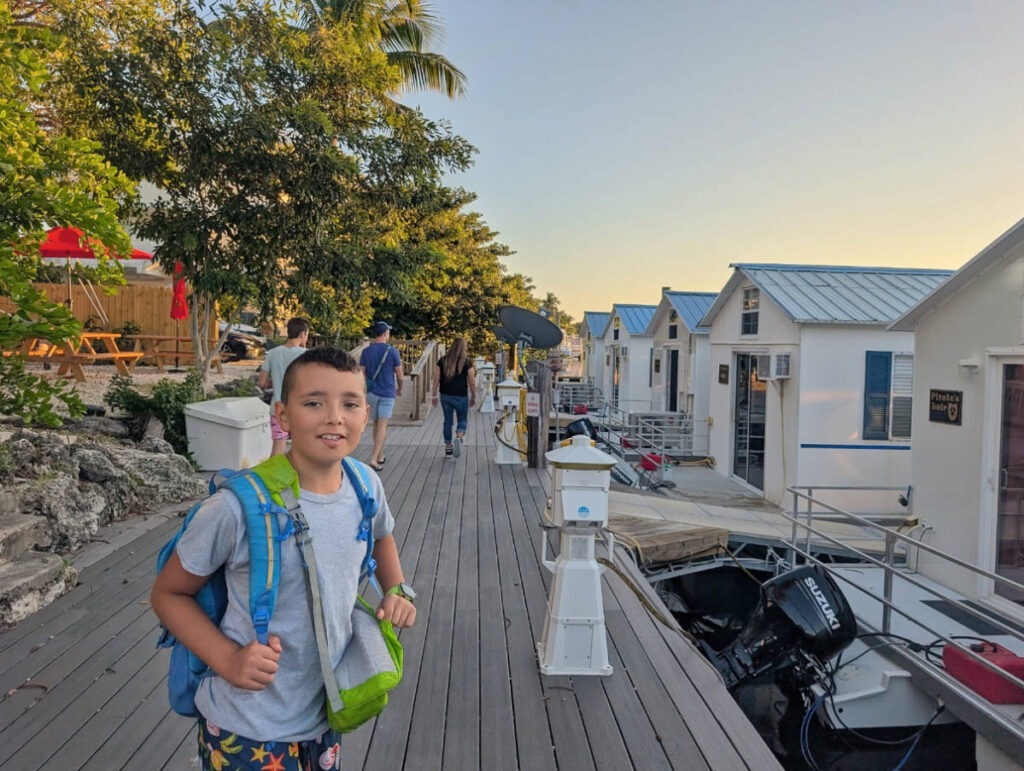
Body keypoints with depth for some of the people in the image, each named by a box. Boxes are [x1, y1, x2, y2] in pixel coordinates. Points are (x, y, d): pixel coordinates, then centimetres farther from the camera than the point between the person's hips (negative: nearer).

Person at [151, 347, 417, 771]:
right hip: (247, 729, -4)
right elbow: (168, 594, -11)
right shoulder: (239, 507, -25)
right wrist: (227, 659, -22)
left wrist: (397, 590, -1)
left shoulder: (366, 487, -10)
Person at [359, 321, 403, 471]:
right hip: (387, 393, -4)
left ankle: (380, 456, 26)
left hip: (371, 392, 4)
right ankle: (374, 459, -15)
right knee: (382, 426, -5)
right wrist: (399, 388, 15)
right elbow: (400, 375, -3)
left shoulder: (366, 351, 0)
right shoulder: (392, 351, -8)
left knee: (376, 425, 16)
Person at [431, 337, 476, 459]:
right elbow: (472, 382, -7)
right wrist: (473, 397, 5)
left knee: (448, 420, 13)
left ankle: (448, 448, 18)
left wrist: (434, 395, 9)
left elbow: (436, 379, 1)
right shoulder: (467, 362, -7)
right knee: (463, 420, 12)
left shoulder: (443, 360, 1)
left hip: (445, 395, 3)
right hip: (461, 396, -3)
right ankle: (459, 438, -17)